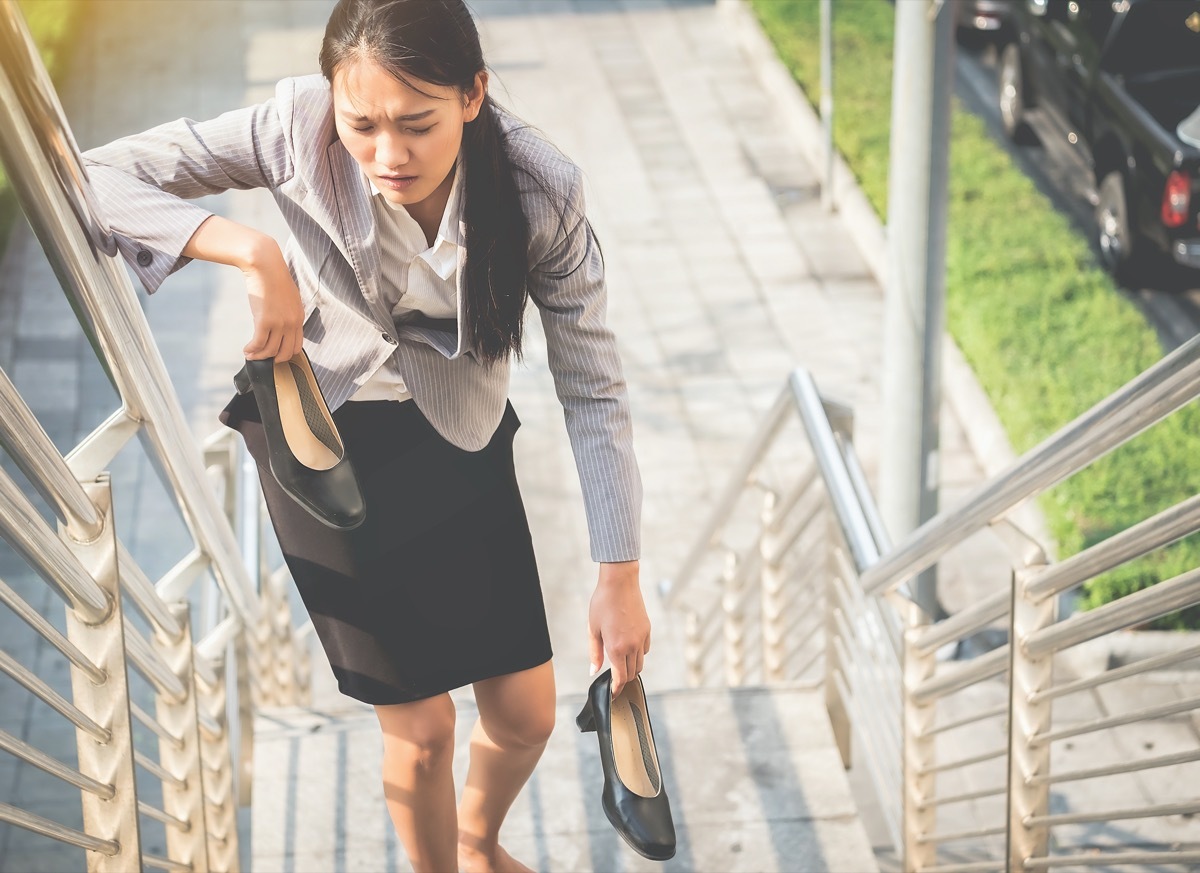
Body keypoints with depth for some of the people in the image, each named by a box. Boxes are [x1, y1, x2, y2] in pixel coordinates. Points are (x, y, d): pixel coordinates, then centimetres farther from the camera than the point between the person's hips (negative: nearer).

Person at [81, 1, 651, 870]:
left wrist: (620, 578, -17)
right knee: (420, 726, 1)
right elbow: (96, 176, -24)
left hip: (460, 440, 2)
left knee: (526, 715, 8)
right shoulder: (298, 127, -27)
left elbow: (594, 390, -17)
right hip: (322, 429, -1)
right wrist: (249, 249, -38)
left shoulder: (540, 194, -26)